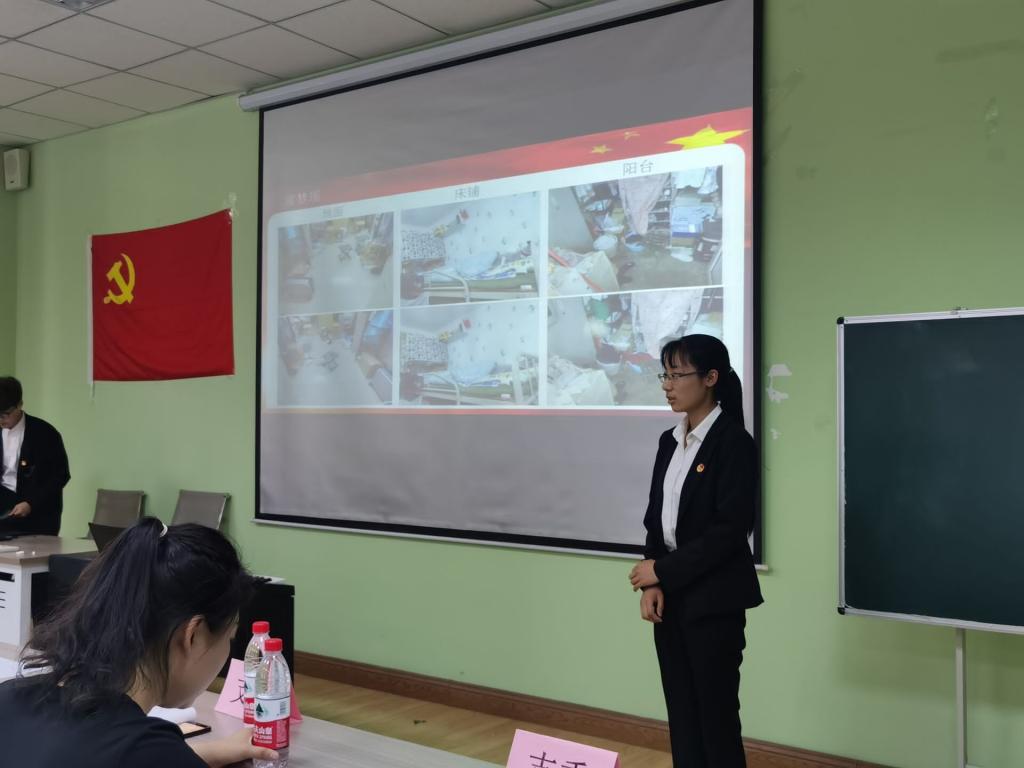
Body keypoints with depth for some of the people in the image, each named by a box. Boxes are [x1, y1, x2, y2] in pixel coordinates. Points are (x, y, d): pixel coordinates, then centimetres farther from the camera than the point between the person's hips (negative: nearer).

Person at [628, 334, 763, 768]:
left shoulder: (733, 442, -11)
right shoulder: (670, 441, 11)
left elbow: (730, 529, -17)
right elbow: (655, 519, 11)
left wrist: (663, 571, -12)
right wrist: (651, 584, -3)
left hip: (713, 602, -7)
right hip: (671, 600, 7)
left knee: (716, 718, 1)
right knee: (681, 716, 12)